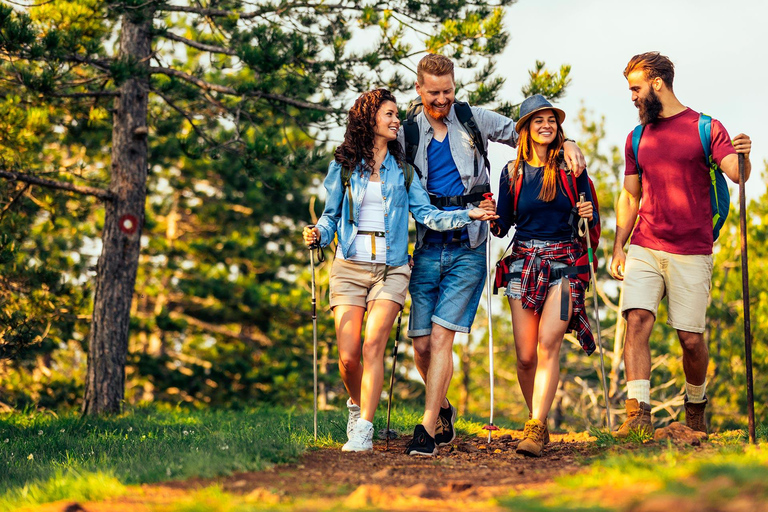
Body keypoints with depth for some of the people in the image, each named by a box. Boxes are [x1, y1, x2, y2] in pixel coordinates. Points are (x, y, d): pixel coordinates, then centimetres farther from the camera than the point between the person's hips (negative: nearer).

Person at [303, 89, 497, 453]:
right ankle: (357, 405, 24)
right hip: (350, 266, 0)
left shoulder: (402, 169, 11)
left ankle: (364, 430, -14)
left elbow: (426, 213, 4)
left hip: (391, 268, 0)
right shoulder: (344, 166, 9)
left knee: (373, 345, -17)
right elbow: (331, 215, 12)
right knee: (348, 356, -8)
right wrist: (318, 234, -9)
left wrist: (468, 215, -8)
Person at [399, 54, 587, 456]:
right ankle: (443, 409, 28)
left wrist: (566, 144, -3)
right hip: (427, 248, 2)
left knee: (442, 336, -12)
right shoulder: (406, 135, 8)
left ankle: (427, 427, -9)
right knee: (422, 344, 1)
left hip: (468, 248, -2)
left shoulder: (473, 121, 6)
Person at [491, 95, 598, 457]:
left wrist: (588, 215, -13)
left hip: (564, 263, -2)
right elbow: (502, 226, 11)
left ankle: (535, 429, -22)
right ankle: (539, 423, 18)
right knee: (526, 356, -1)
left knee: (548, 343, -19)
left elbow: (591, 218, 9)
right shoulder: (513, 172, 9)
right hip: (524, 262, 2)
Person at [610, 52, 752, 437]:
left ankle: (696, 406, 26)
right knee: (637, 321, -16)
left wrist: (742, 157, -34)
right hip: (644, 250, 3)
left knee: (691, 338, 0)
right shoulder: (637, 138, 14)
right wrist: (618, 247, 10)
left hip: (691, 253, -3)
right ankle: (638, 415, -19)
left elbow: (735, 173, -11)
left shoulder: (706, 128, 1)